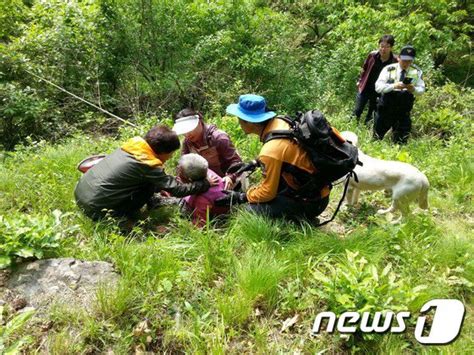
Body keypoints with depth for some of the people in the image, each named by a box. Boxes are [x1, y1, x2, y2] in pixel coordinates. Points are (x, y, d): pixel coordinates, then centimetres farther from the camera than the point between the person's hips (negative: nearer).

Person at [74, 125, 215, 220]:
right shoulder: (149, 165, -18)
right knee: (148, 186, -5)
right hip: (94, 208, -8)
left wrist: (160, 187, 22)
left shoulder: (134, 144, 4)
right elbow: (177, 190, -12)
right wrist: (206, 184, -1)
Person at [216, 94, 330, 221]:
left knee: (253, 209, -12)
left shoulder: (271, 150, -28)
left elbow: (268, 192, -18)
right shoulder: (279, 122, -5)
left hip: (311, 203, -8)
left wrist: (241, 197, -4)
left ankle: (301, 218, -1)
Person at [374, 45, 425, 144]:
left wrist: (414, 89, -22)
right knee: (377, 137, 11)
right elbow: (378, 87, -15)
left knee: (402, 139, 5)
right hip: (386, 109, -1)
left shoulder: (416, 71, 1)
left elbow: (421, 89, 2)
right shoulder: (389, 69, -7)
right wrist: (394, 86, -32)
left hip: (403, 112, 2)